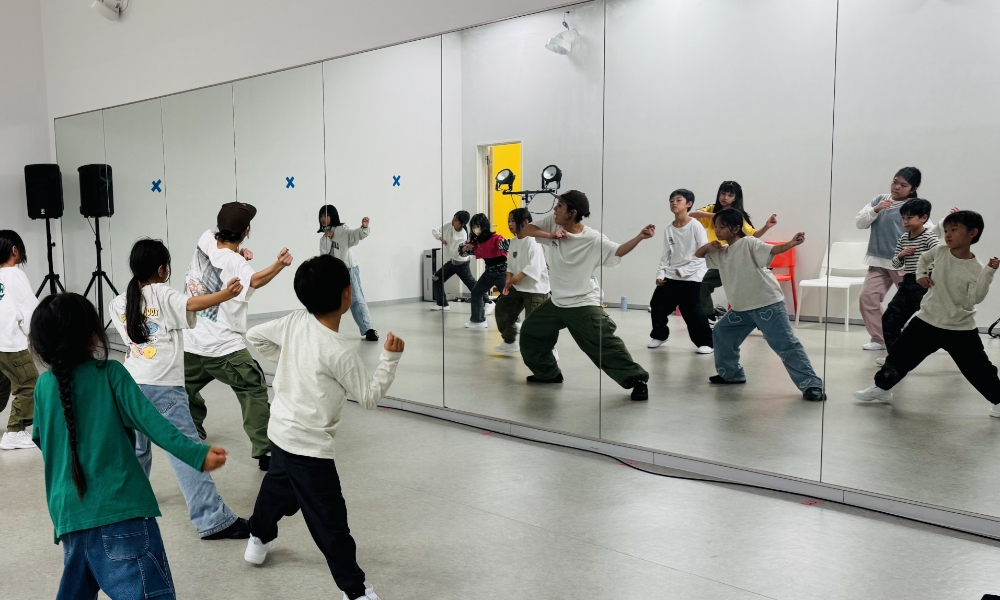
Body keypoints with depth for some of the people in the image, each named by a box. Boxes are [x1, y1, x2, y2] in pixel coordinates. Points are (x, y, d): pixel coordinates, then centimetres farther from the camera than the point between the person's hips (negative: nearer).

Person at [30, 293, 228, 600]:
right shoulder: (110, 373, -5)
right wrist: (196, 453, -21)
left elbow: (41, 439, 21)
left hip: (69, 513, 6)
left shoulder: (44, 385, 8)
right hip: (119, 509, -6)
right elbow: (149, 420, -15)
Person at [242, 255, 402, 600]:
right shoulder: (340, 352, -24)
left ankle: (259, 540, 55)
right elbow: (369, 397, -15)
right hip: (309, 446, -8)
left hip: (281, 431, 8)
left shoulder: (295, 322, -5)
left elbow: (255, 336, 10)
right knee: (330, 521, -1)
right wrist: (391, 358, -9)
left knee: (278, 487, 33)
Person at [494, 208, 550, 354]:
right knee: (502, 310, 16)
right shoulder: (513, 242, 8)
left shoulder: (532, 241, -18)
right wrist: (509, 280, -3)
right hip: (517, 287, 9)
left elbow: (534, 266, -27)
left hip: (536, 288, -9)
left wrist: (517, 278, -29)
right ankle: (510, 343, 32)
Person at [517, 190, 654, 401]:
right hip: (557, 302, 7)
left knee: (603, 344, -17)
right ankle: (548, 373, 35)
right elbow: (525, 230, -6)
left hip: (584, 304, -7)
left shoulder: (593, 238, -16)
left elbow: (617, 251, -19)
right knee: (530, 331, 18)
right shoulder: (552, 223, -3)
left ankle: (637, 380, -8)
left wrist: (640, 237, -35)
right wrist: (550, 235, -21)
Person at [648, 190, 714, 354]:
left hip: (693, 278, -5)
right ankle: (659, 335, 28)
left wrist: (684, 271, -13)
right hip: (670, 277, 5)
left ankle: (705, 342, 6)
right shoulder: (669, 229, 7)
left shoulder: (696, 226, -8)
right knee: (657, 306, 5)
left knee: (694, 313, -10)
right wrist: (660, 274, -1)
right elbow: (666, 255, 11)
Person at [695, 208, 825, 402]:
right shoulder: (720, 252, 11)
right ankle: (731, 373, 31)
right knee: (721, 333, 17)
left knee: (785, 344, -12)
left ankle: (811, 385, -11)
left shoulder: (748, 244, -13)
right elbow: (698, 255, 20)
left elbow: (773, 250, -27)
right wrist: (707, 246, -2)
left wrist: (791, 244, -47)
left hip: (767, 304, -9)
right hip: (742, 308, 9)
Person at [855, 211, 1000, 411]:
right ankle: (882, 388, 22)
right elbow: (924, 259, 20)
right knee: (899, 354, 7)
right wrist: (921, 274, 2)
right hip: (927, 321, 3)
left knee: (978, 368, 1)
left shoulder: (977, 269, -13)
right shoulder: (939, 251, -3)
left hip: (961, 329, -3)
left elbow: (974, 299, -23)